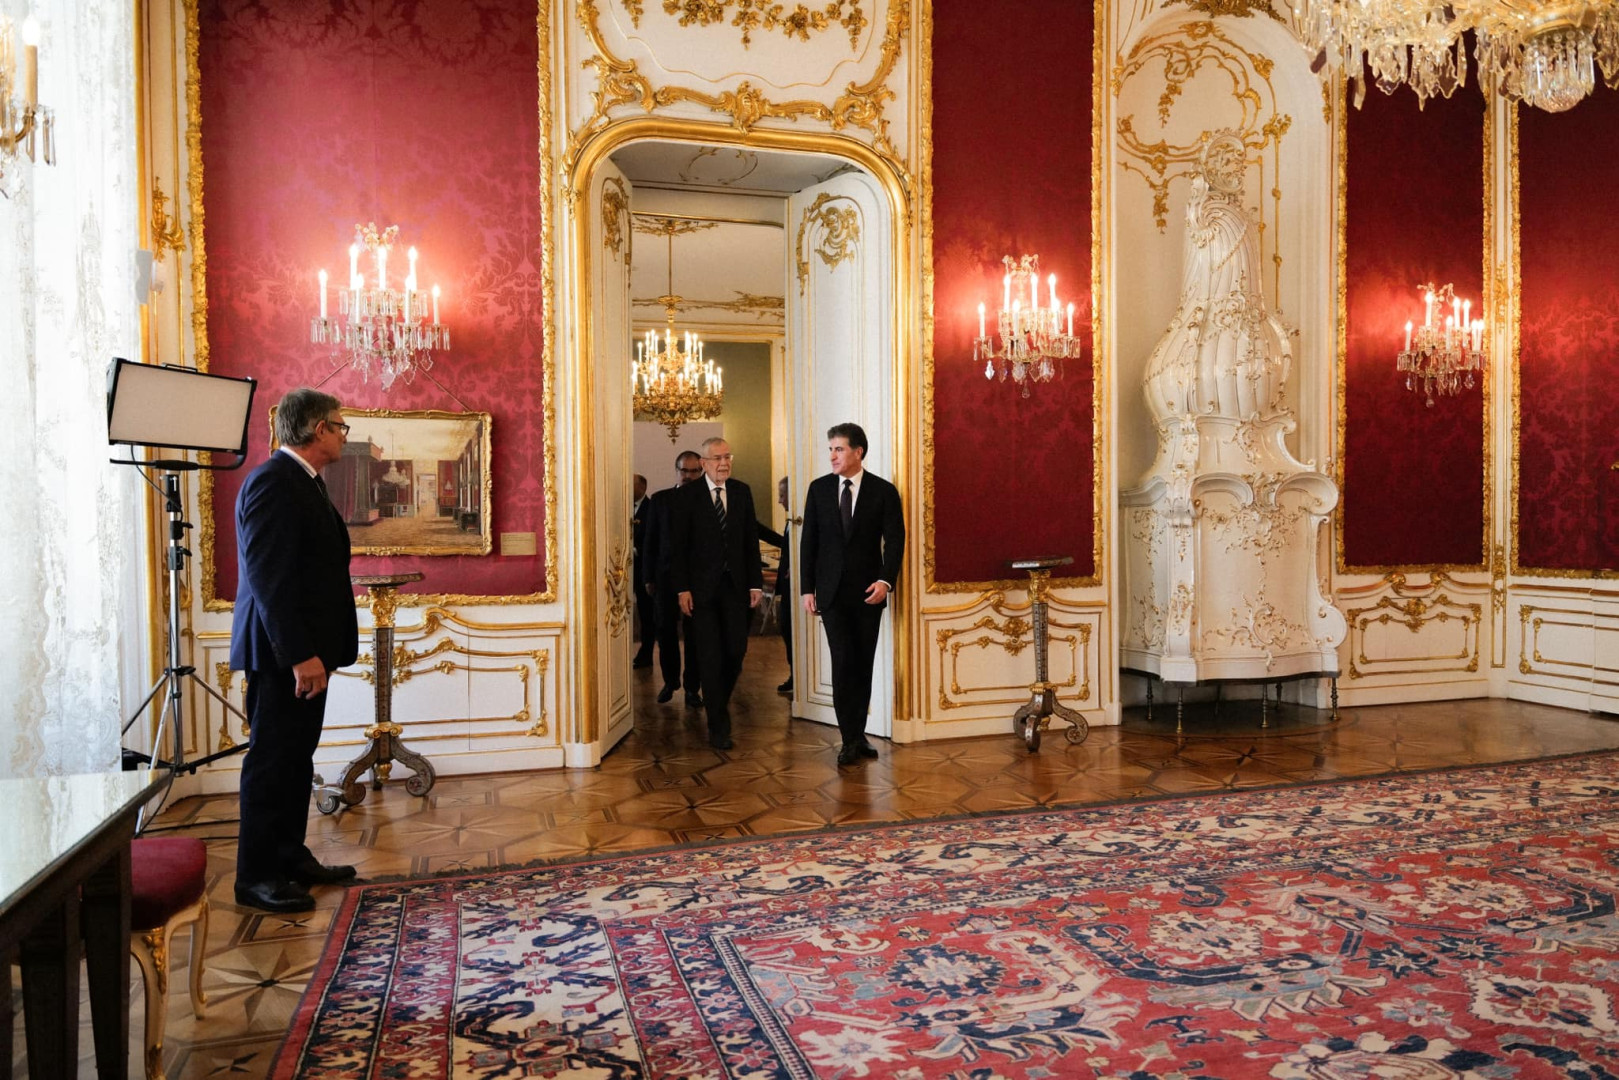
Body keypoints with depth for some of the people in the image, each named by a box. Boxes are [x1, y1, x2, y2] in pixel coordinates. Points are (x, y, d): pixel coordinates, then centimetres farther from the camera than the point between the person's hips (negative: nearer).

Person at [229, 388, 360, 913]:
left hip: (305, 650, 10)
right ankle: (256, 875, 10)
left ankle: (291, 858, 27)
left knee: (296, 758, 16)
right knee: (272, 761, -1)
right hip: (281, 652, -10)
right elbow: (268, 578, -23)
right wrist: (300, 655, -25)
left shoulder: (304, 481, 15)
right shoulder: (273, 481, -16)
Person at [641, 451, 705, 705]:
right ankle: (670, 681, 26)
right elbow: (651, 541, 7)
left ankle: (692, 687, 14)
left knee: (694, 634, 3)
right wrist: (648, 577, 4)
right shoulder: (660, 500, 6)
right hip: (666, 575, 2)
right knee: (666, 631, 9)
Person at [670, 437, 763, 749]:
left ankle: (719, 702, 30)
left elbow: (751, 540, 7)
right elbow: (679, 545, -4)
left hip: (735, 584, 3)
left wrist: (755, 582, 1)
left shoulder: (742, 492, 7)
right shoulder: (687, 495, -3)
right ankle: (719, 726, 9)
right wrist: (682, 588, -10)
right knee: (710, 656, 0)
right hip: (702, 587, -3)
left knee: (736, 651, 2)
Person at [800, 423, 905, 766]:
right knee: (843, 663, -6)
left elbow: (895, 540, -4)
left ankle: (857, 735, 18)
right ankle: (851, 739, 1)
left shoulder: (883, 491, -2)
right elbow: (809, 541, 5)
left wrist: (886, 580, -19)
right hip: (832, 591, 0)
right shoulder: (819, 489, 4)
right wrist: (807, 588, 1)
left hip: (869, 591, 0)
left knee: (863, 664, 7)